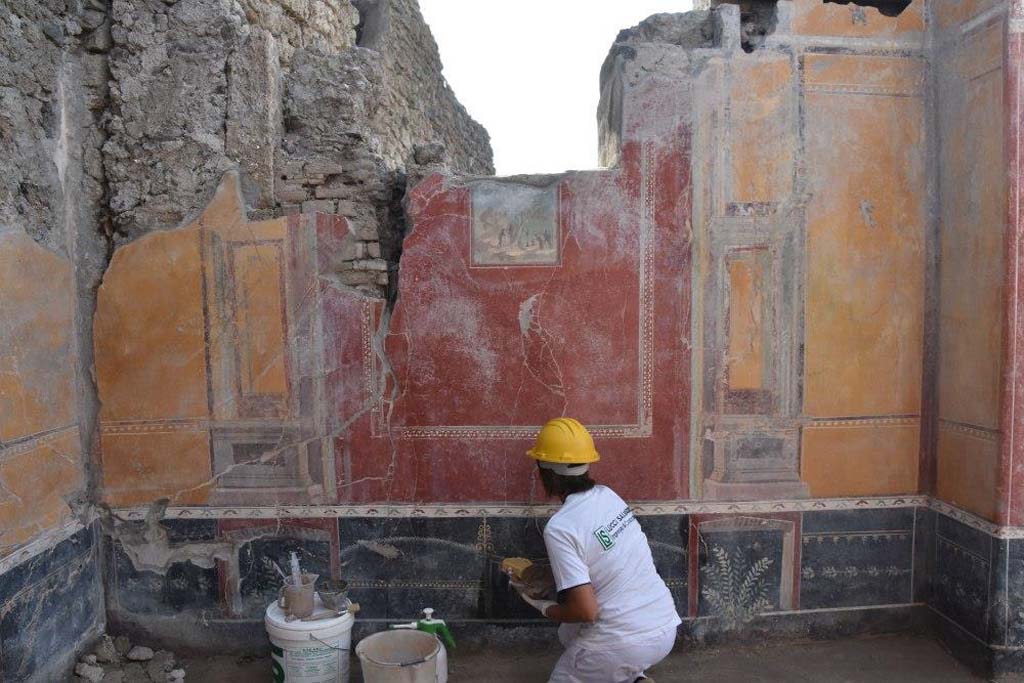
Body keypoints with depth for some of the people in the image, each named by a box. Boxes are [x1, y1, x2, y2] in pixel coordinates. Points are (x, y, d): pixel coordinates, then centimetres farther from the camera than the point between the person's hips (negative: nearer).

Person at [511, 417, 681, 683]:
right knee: (570, 632, 28)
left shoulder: (559, 528, -19)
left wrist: (546, 609, 0)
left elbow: (586, 610, -20)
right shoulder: (608, 495, 3)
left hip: (627, 644, -7)